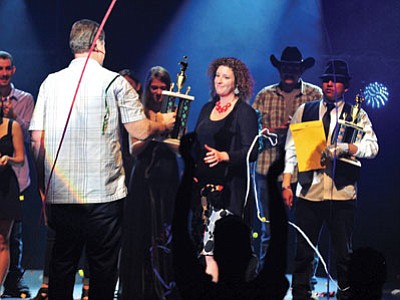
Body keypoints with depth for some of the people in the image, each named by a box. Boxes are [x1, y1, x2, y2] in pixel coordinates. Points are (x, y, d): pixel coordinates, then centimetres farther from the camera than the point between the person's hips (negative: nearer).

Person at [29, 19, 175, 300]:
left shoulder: (51, 82, 6)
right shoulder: (114, 81, -5)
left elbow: (37, 140, 6)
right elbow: (141, 131, -5)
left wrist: (43, 185, 15)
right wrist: (164, 123, 16)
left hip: (59, 193, 4)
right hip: (103, 193, -4)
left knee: (61, 266, 11)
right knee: (103, 268, 5)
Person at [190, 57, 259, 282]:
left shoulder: (245, 112, -3)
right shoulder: (207, 109, 17)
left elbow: (251, 152, -10)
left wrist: (223, 156, -25)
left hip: (229, 186, -6)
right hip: (204, 183, 6)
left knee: (215, 244, -14)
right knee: (203, 242, 2)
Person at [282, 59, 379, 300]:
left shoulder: (356, 115, 7)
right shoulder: (305, 111, 12)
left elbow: (372, 147, -4)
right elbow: (291, 149, 9)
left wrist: (345, 148, -21)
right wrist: (286, 184, 1)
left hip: (342, 193, -1)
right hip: (309, 192, 1)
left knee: (344, 253, 3)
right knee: (304, 251, 4)